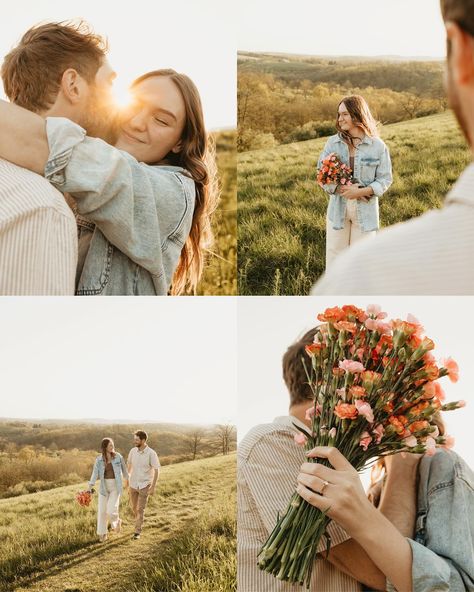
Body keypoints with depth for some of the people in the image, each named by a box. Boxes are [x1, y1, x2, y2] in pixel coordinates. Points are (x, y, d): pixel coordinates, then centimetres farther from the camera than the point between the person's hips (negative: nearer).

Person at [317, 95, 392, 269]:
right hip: (338, 207, 2)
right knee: (334, 254, 5)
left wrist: (360, 191, -20)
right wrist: (342, 189, -18)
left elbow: (385, 179, -5)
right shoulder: (333, 142, 1)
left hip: (366, 209, -2)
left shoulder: (378, 146, -5)